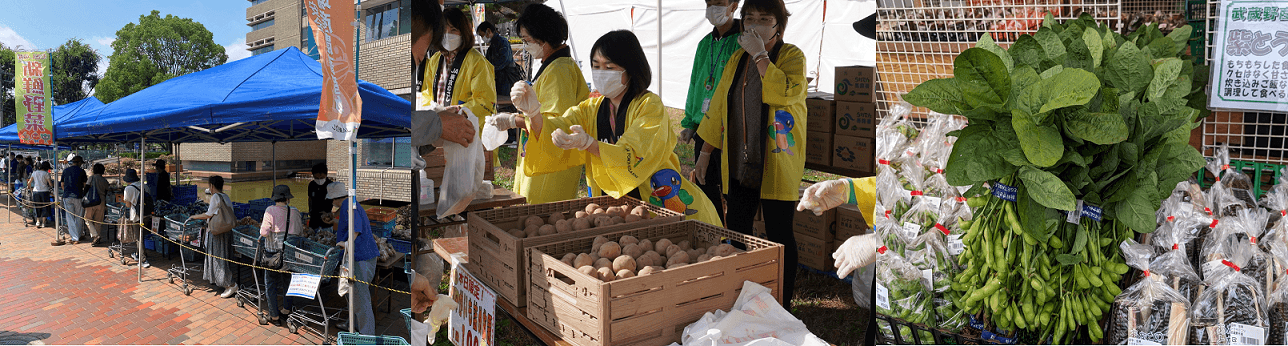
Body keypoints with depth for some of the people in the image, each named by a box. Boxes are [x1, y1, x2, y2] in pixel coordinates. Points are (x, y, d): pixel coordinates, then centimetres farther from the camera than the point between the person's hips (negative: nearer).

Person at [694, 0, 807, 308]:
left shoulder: (792, 56, -3)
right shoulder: (737, 59, 13)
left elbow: (785, 93, -24)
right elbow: (718, 105, 17)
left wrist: (760, 55, -18)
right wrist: (706, 152, 16)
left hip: (776, 164, -5)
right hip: (738, 163, 5)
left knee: (779, 235, 1)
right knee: (736, 231, 6)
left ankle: (782, 310, 11)